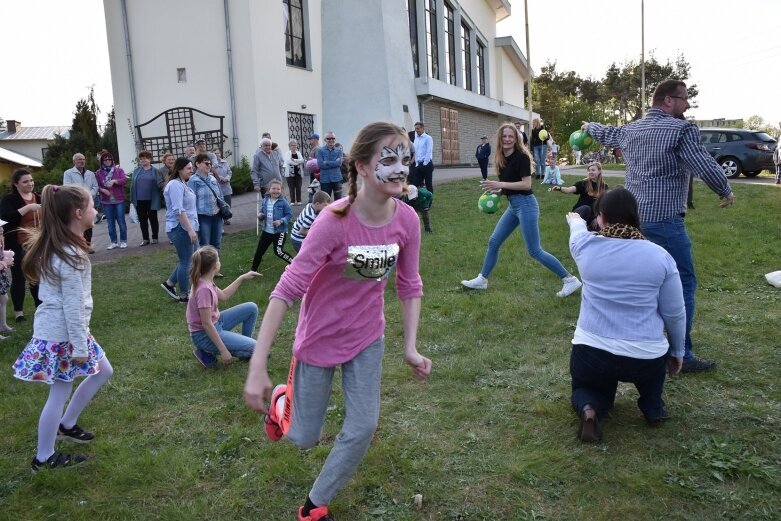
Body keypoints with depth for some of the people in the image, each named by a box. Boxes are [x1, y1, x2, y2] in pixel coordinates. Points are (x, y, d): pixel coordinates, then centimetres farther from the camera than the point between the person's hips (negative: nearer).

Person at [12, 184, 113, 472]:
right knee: (60, 394, 5)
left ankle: (67, 425, 32)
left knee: (103, 371, 19)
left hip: (56, 329, 10)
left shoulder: (53, 245, 6)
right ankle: (43, 458, 21)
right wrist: (79, 347, -17)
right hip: (61, 334, -10)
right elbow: (73, 305, -23)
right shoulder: (70, 255, -24)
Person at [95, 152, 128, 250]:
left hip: (119, 199, -2)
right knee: (111, 222, 7)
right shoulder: (98, 173, 7)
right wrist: (102, 190, -16)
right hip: (106, 201, 2)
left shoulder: (119, 170, 5)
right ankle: (113, 242, 13)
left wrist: (114, 181, -23)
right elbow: (97, 186, 4)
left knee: (121, 221, 0)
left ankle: (123, 241, 9)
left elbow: (124, 180, -9)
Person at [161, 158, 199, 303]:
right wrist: (190, 230, -26)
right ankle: (184, 295, 10)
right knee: (186, 261, 0)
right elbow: (179, 210, -25)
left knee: (188, 259, 17)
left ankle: (169, 283, 27)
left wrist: (191, 228, 25)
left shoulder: (182, 183, 15)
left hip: (185, 228, 10)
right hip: (180, 228, -10)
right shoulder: (175, 185, -17)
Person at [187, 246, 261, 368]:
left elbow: (223, 296, 18)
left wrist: (242, 278, 15)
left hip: (215, 323, 9)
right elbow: (206, 324, -27)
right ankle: (207, 352, -3)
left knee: (251, 308, 6)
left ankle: (244, 345, 21)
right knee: (253, 347, -15)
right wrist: (223, 351, -24)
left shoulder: (206, 282, -1)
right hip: (205, 335, -9)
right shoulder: (204, 289, -28)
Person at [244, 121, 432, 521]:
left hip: (367, 338, 4)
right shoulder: (334, 221, -30)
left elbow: (409, 285, -1)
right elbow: (287, 289, -28)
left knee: (362, 430, 5)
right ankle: (283, 400, 46)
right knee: (305, 439, 11)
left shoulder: (407, 220, -15)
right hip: (320, 338, -4)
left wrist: (410, 347, -5)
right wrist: (257, 367, -30)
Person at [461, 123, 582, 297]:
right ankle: (482, 279, 26)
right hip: (513, 205, 9)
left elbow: (527, 184, -21)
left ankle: (570, 279, 1)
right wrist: (495, 190, 1)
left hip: (525, 204, -8)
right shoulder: (502, 158, 9)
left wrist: (500, 184, -20)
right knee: (494, 242, 13)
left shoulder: (521, 157, -14)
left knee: (535, 251, -7)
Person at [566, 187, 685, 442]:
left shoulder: (586, 246, -5)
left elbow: (578, 230, 22)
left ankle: (590, 407, -4)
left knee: (587, 388, 31)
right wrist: (677, 351, 20)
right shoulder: (660, 256, -5)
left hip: (590, 353, 0)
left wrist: (575, 220, 46)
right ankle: (653, 407, 23)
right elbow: (675, 314, 2)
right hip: (645, 360, 1)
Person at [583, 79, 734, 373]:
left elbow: (606, 133, 34)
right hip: (664, 219, -8)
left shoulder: (629, 130, 13)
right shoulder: (681, 129, -10)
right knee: (682, 283, -1)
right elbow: (705, 166, -10)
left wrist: (589, 127, 57)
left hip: (634, 218, 8)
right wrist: (726, 192, 8)